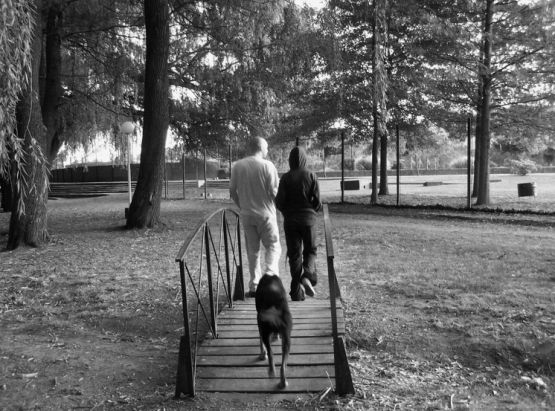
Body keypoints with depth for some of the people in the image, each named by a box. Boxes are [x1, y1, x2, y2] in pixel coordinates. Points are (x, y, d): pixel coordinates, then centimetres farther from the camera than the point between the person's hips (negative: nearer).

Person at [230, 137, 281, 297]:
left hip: (246, 214, 4)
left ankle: (254, 286, 15)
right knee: (273, 246, 9)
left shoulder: (237, 166, 2)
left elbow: (232, 191, 4)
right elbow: (274, 192, -12)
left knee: (252, 250, 12)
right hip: (265, 213, -4)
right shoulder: (267, 165, -10)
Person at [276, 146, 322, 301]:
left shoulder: (285, 178, -5)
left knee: (294, 254, 7)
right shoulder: (311, 176, -5)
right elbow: (318, 201, -5)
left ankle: (297, 293, 8)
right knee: (310, 250, 16)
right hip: (308, 219, 0)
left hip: (290, 220, 1)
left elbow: (279, 202, -6)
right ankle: (308, 276, -11)